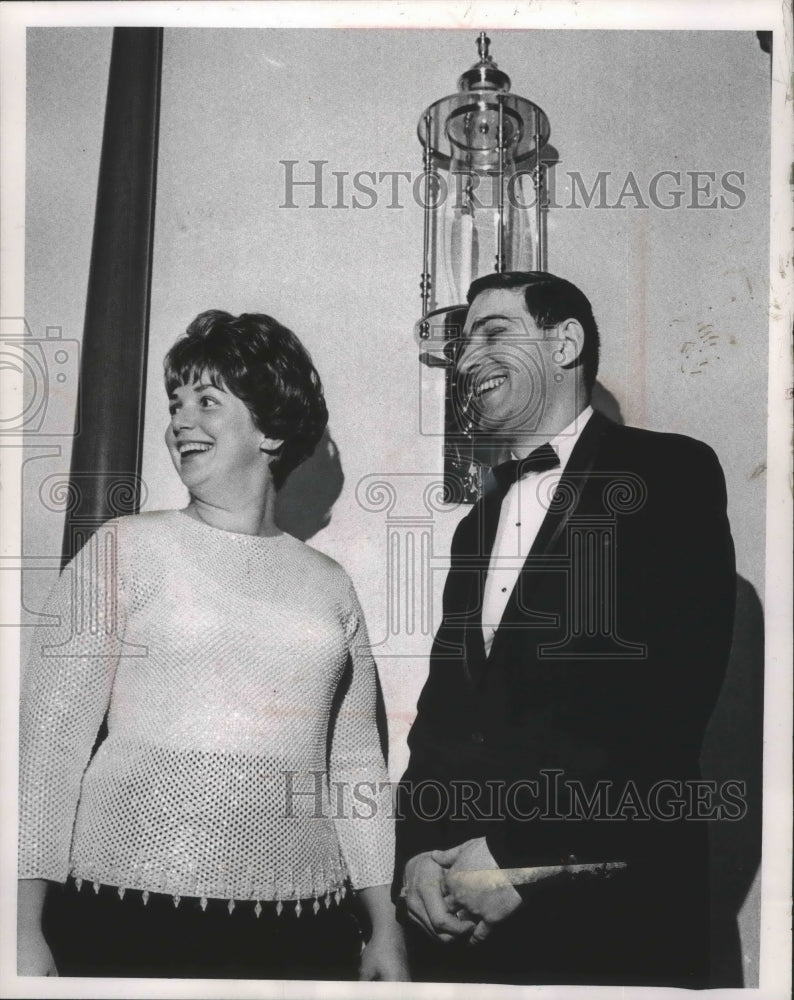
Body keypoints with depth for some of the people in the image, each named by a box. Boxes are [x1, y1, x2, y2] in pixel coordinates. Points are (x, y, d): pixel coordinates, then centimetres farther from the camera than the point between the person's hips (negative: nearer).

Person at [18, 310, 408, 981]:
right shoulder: (127, 548, 1)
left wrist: (385, 926, 9)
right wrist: (27, 928, -7)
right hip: (129, 912, -2)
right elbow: (52, 733, -2)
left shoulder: (329, 584, 9)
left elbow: (357, 765, 12)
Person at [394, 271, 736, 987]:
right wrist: (420, 852, -5)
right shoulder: (480, 524, 17)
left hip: (612, 910, -6)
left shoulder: (670, 473, -5)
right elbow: (444, 711, 12)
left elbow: (668, 700, -15)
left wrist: (519, 854, -17)